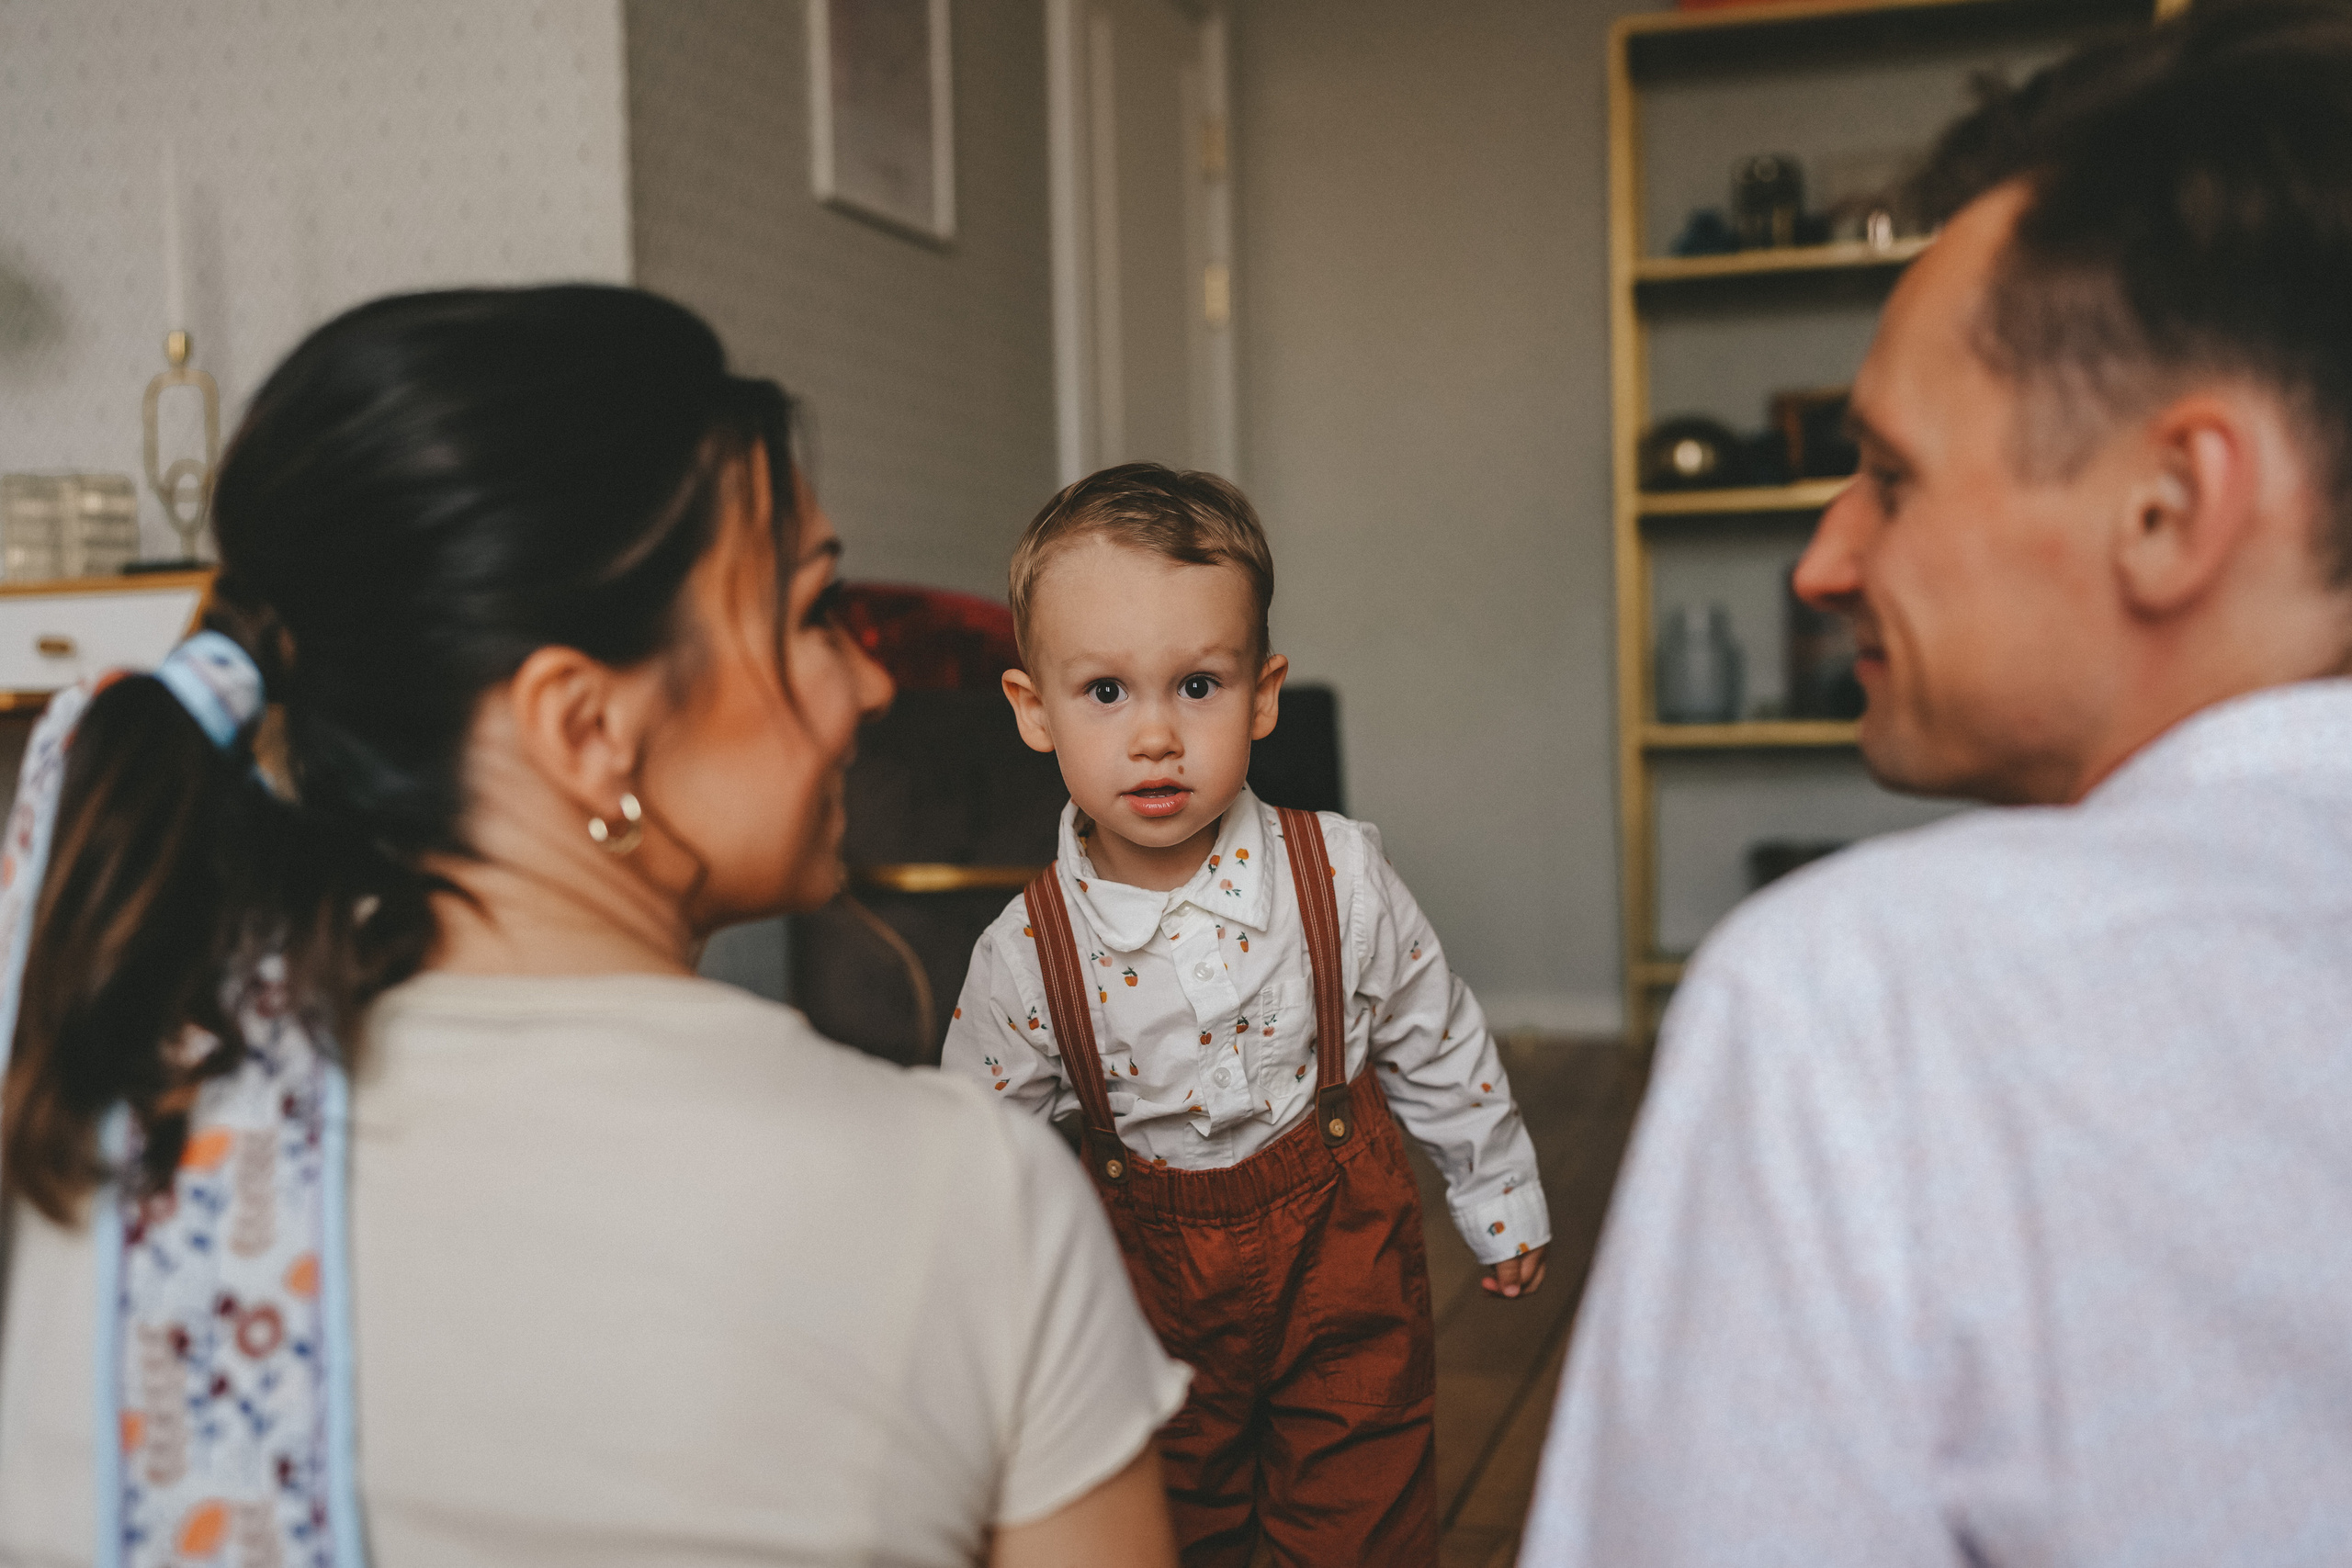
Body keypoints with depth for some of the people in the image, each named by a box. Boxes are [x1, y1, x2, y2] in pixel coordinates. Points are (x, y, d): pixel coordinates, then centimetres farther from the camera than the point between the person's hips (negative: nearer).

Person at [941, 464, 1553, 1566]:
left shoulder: (1338, 876, -17)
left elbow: (1438, 1052, -2)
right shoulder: (1026, 954, -17)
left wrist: (1500, 1200, 8)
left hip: (1342, 1245, 0)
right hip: (1155, 1274, 1)